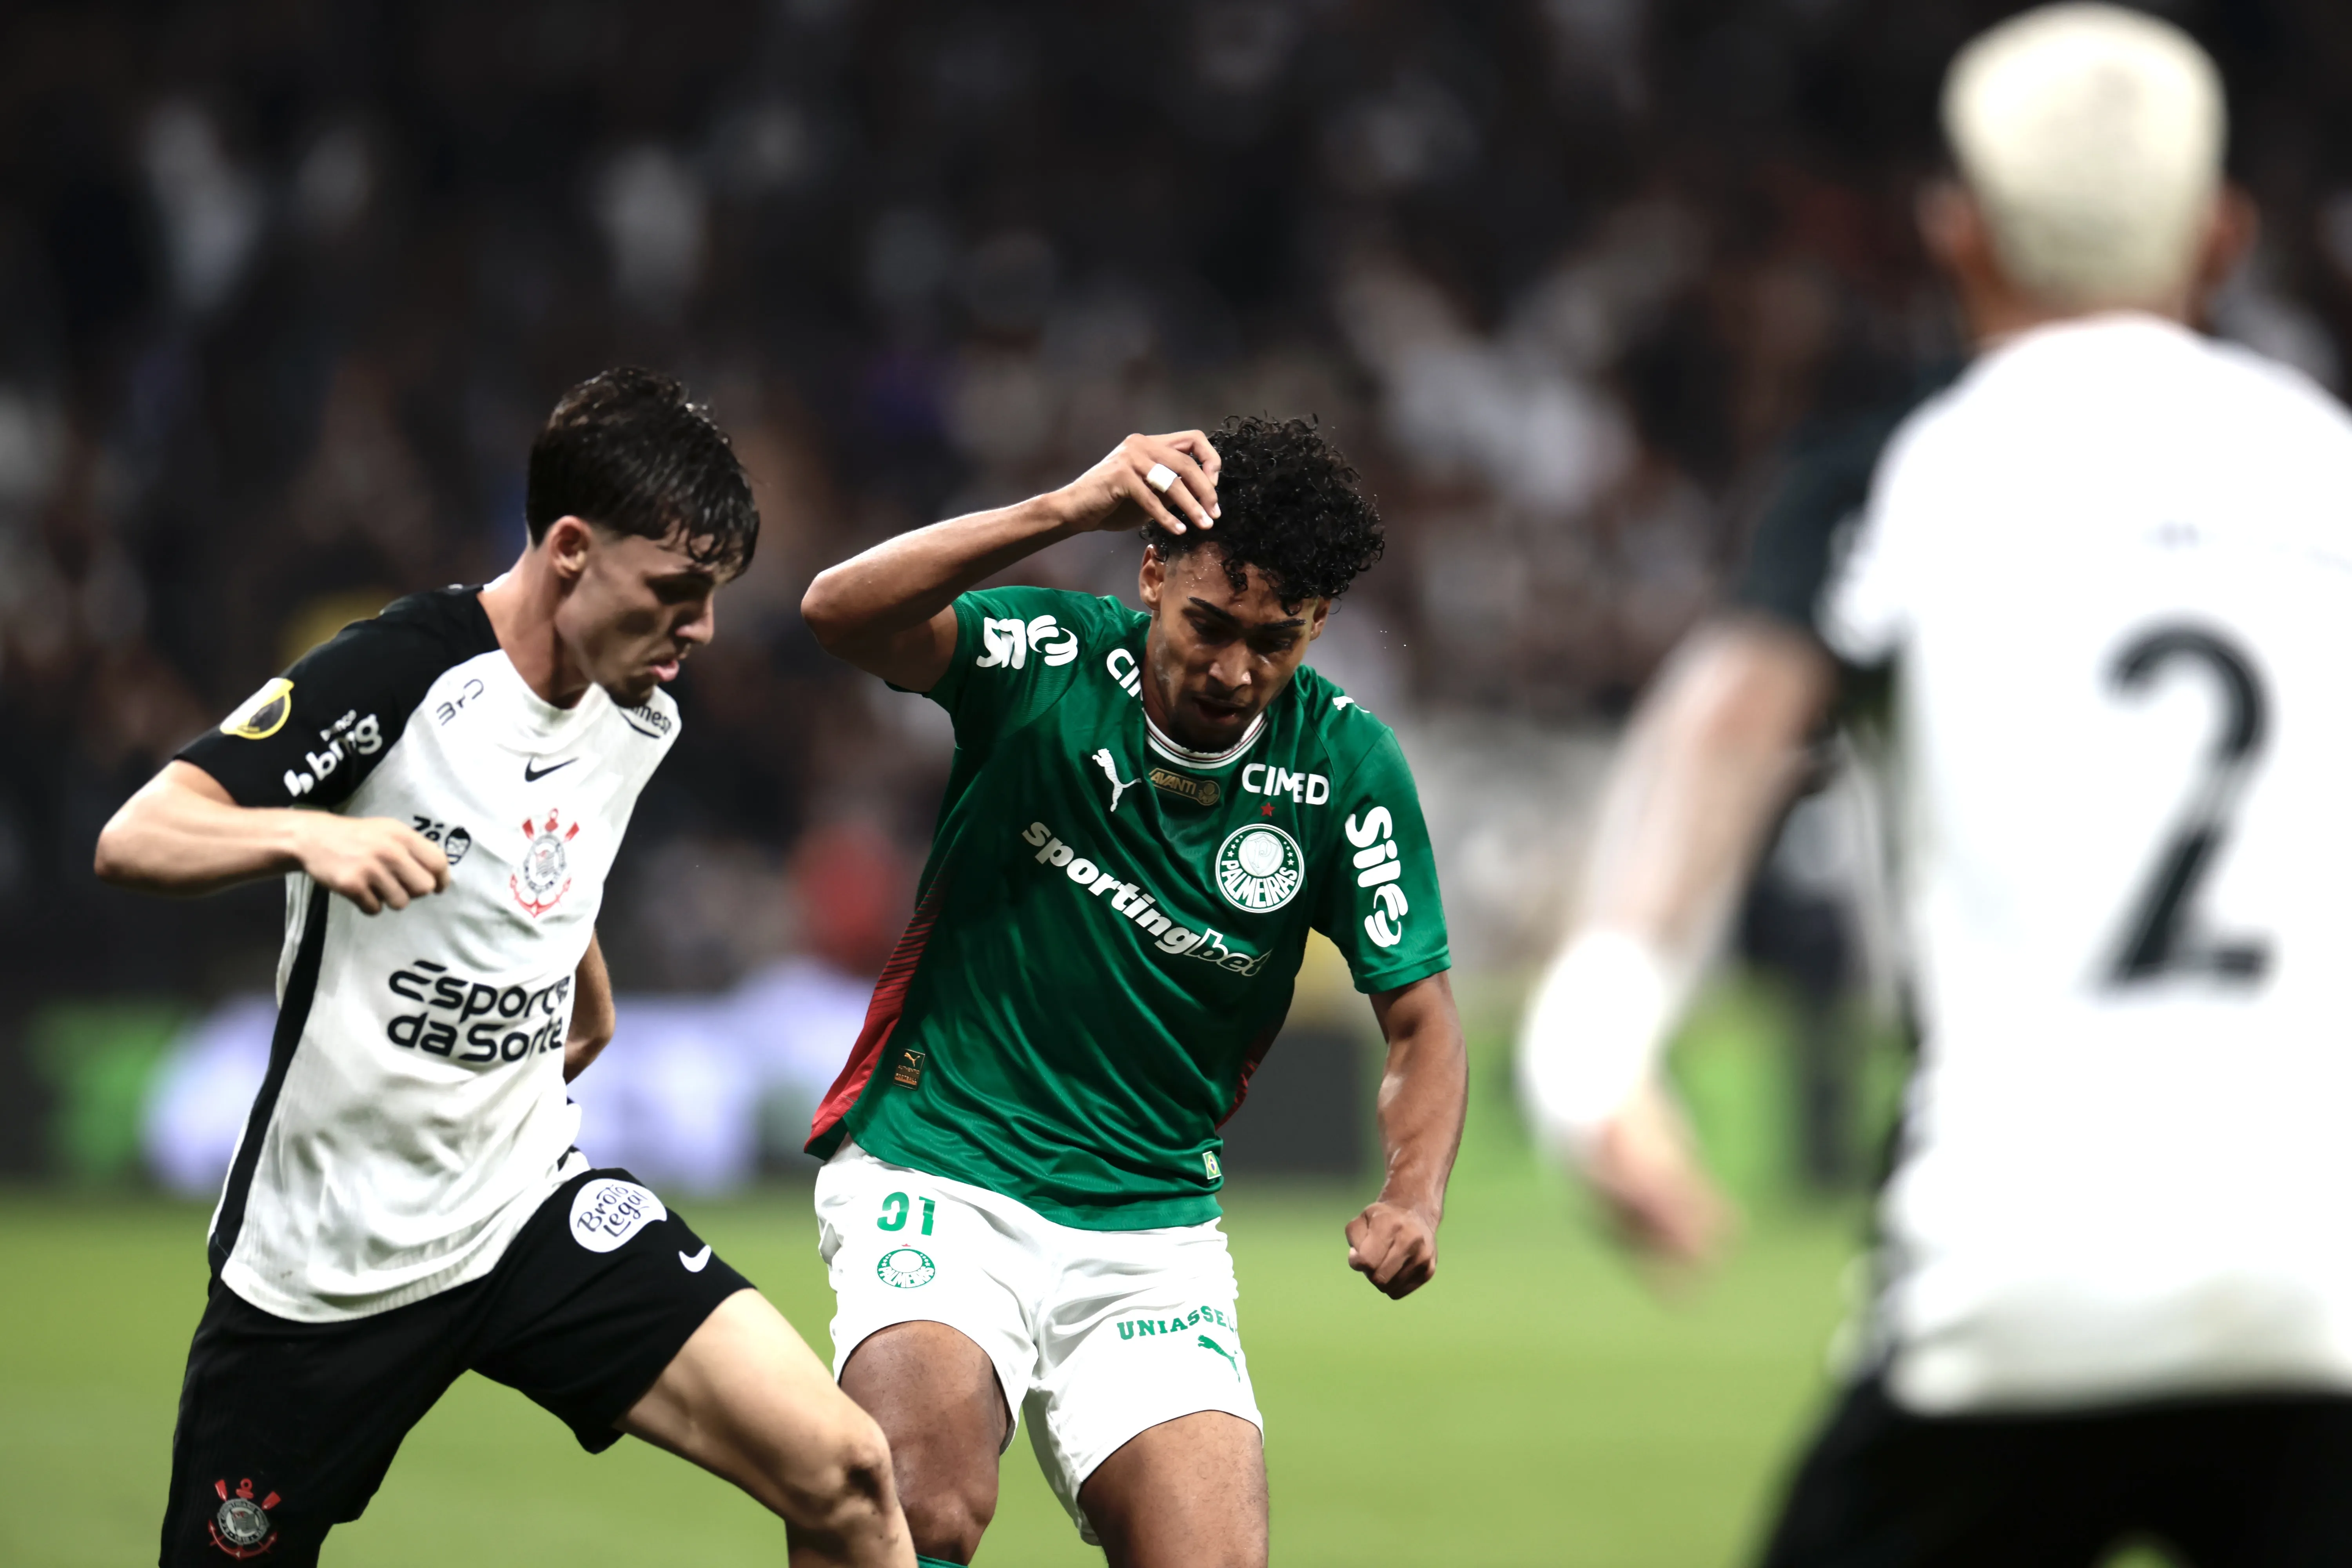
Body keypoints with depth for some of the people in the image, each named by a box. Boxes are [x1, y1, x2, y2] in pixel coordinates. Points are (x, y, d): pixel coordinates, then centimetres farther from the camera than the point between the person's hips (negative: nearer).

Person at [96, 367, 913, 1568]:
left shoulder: (640, 721, 4)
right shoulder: (398, 675, -17)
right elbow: (133, 841, -25)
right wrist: (305, 834, -42)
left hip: (531, 1209, 5)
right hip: (326, 1256, -5)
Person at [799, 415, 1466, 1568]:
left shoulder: (1345, 769, -4)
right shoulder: (1050, 662, -11)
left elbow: (1420, 1021, 3)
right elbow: (841, 611, -29)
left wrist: (1412, 1200, -17)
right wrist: (1066, 512, -41)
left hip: (1152, 1231, 4)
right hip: (939, 1176, -4)